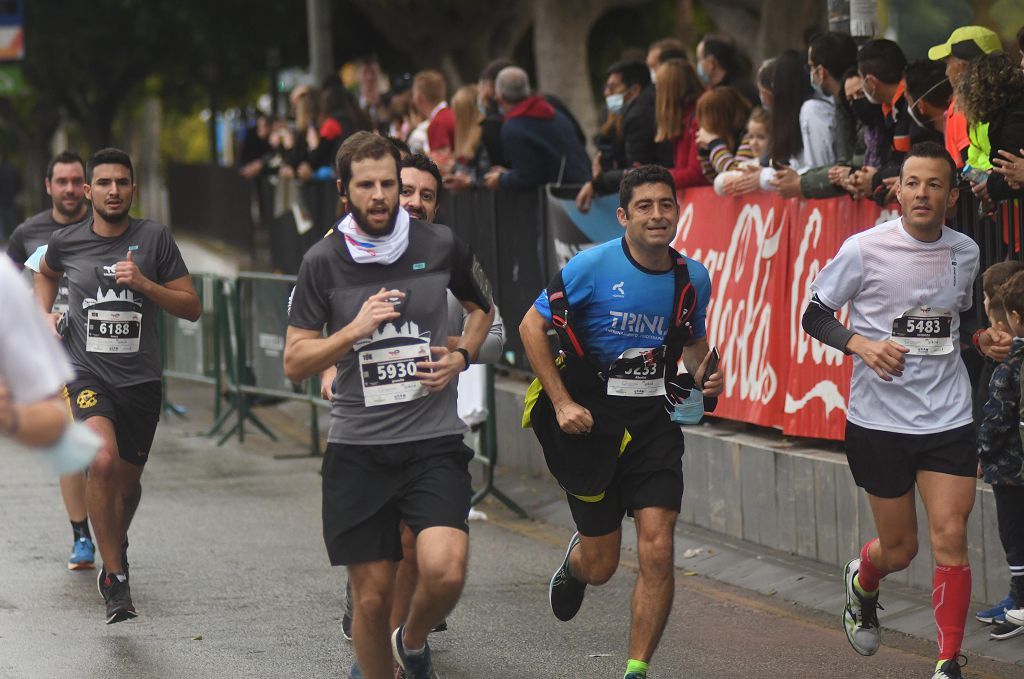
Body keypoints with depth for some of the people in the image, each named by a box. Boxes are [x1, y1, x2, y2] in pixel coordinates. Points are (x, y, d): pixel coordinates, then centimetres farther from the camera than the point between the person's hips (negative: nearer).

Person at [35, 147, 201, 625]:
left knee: (128, 479, 16)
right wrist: (44, 316, 10)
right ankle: (116, 579, -17)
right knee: (103, 459, -27)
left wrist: (145, 284, -16)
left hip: (140, 379, 2)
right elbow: (46, 275, 26)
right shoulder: (66, 242, 1)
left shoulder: (155, 239, -3)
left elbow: (191, 308, -2)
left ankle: (116, 550, 51)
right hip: (87, 374, -2)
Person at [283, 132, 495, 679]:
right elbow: (294, 363, -1)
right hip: (357, 449, 0)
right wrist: (355, 329, -15)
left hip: (434, 443, 0)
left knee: (445, 571, -21)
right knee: (372, 598, 1)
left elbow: (482, 307, 23)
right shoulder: (324, 261, -1)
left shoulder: (441, 246, 2)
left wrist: (461, 357, 4)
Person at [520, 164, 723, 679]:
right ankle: (574, 562, 45)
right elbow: (532, 326, -4)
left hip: (655, 424, 2)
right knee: (600, 567, 6)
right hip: (592, 419, -2)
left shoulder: (693, 278, 2)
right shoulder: (594, 266, -11)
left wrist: (704, 376, -2)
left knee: (657, 550, -12)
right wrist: (563, 403, -11)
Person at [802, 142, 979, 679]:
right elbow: (815, 315, -3)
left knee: (950, 539, -9)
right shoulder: (864, 249, -9)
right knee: (899, 549, 8)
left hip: (948, 417, 2)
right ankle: (861, 582, 45)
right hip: (879, 418, -2)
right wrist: (862, 343, -19)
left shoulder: (965, 252, 5)